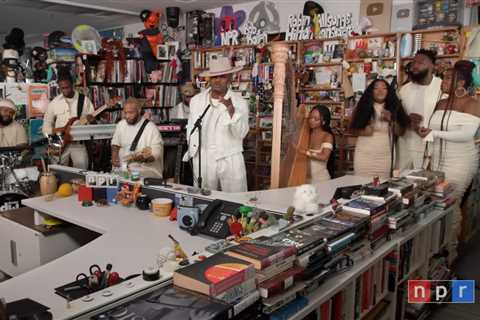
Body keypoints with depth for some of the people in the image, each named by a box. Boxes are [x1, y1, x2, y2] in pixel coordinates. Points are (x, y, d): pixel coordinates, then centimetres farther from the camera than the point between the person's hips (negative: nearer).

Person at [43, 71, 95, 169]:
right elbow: (47, 122, 12)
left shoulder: (84, 100, 2)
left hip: (78, 142, -1)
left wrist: (90, 119, -19)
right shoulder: (54, 102, 6)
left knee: (82, 170, -10)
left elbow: (93, 120, 4)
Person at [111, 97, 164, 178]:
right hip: (121, 167, 5)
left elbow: (157, 153, -12)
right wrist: (114, 157, 6)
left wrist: (144, 158, -30)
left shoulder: (151, 128, -9)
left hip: (144, 170, -4)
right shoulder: (121, 124, 10)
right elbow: (115, 143, 24)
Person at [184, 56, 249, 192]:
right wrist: (192, 153, 16)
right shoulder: (196, 100, 7)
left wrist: (231, 109, -25)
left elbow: (241, 133, -14)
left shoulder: (240, 102, -3)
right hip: (202, 160, 2)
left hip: (231, 161, -2)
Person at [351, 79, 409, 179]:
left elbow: (401, 132, 4)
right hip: (365, 155, -1)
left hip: (386, 156, 1)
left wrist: (391, 120, -10)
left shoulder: (394, 107, 5)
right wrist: (362, 132, -16)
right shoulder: (364, 107, 0)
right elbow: (353, 129, 3)